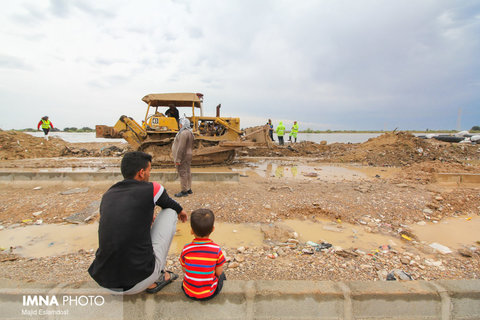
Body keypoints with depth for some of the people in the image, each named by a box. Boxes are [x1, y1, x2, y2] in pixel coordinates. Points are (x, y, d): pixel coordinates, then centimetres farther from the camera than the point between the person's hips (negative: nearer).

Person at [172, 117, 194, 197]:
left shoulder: (184, 133, -20)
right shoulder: (190, 132, 12)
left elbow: (181, 147, -24)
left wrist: (177, 159, -22)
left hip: (182, 157, -10)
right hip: (188, 155, 10)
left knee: (182, 173, -5)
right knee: (187, 172, 15)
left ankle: (184, 191, -1)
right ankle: (189, 189, 23)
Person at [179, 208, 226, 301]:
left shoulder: (186, 249, -17)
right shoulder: (216, 249, -20)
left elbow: (184, 270, -4)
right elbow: (218, 272, -11)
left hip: (189, 293, 2)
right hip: (209, 294, -2)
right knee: (221, 275, 27)